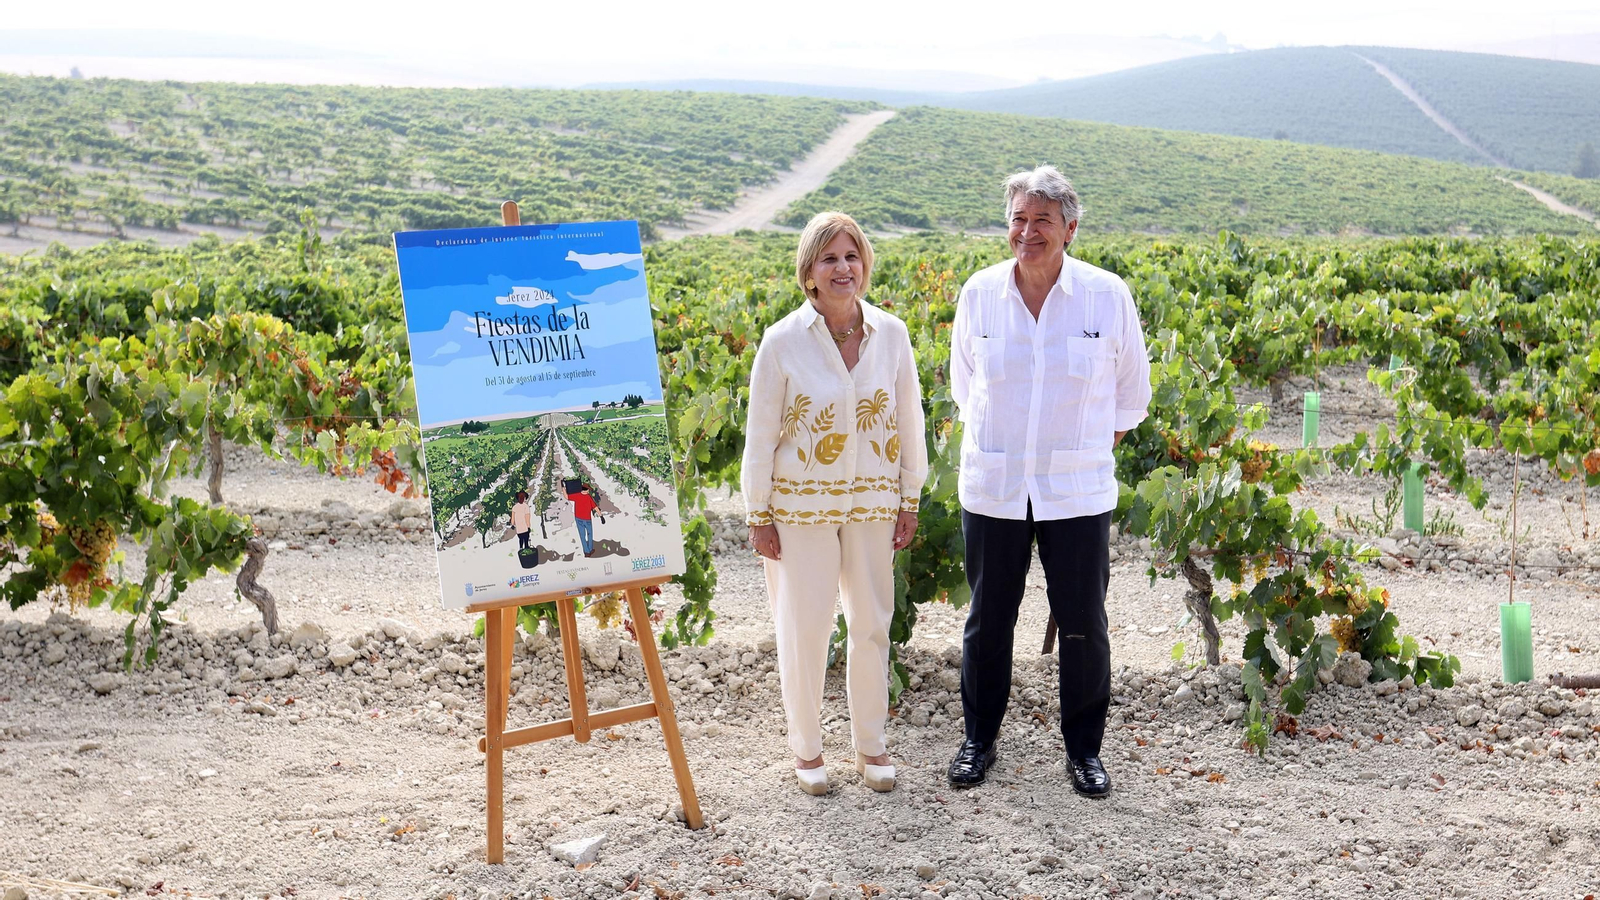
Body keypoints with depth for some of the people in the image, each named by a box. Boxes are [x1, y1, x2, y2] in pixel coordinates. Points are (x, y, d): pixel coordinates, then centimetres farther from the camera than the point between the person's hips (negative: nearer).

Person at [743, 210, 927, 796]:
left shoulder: (891, 334, -3)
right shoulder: (783, 341, -11)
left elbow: (909, 420, 6)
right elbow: (760, 435, -5)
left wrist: (909, 501, 7)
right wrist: (759, 517, -4)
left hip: (872, 501, 3)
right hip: (802, 504, -3)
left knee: (872, 622, 10)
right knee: (804, 626, 4)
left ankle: (870, 744, 27)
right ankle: (806, 748, 23)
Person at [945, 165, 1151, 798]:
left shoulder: (1108, 297, -5)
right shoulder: (979, 294, -2)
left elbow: (1130, 391, 11)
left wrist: (1092, 449, 12)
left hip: (1077, 492, -1)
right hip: (993, 488, 1)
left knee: (1083, 625, 5)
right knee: (988, 620, 10)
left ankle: (1083, 748, 23)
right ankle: (979, 739, 28)